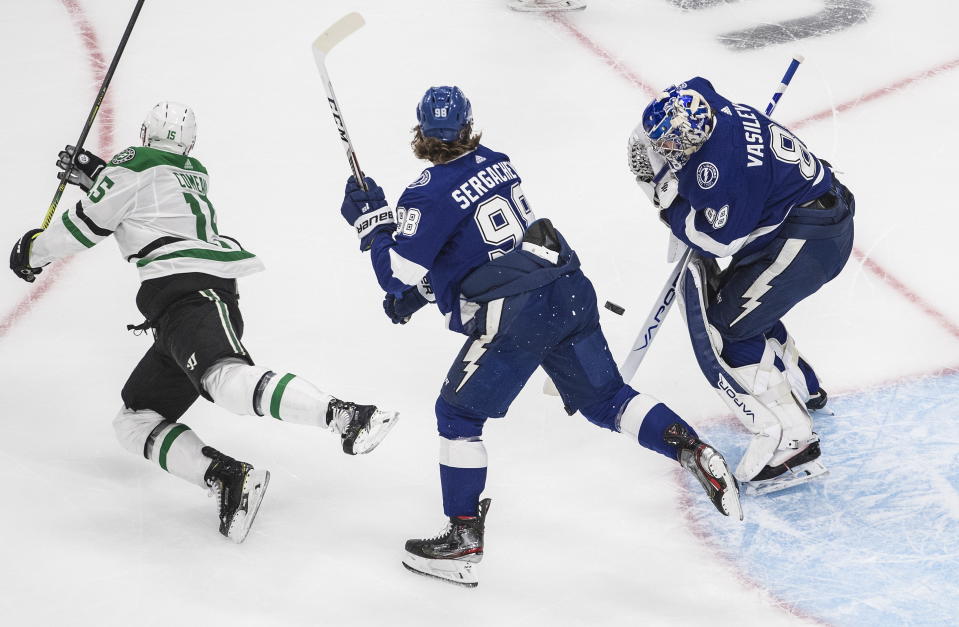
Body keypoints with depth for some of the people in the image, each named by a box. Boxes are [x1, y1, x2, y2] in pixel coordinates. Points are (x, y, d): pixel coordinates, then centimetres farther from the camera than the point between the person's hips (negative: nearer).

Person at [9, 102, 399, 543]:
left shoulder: (136, 164, 8)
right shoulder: (195, 175, 31)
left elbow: (88, 225, 11)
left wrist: (34, 250, 27)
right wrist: (94, 173, 48)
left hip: (185, 292, -9)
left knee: (226, 378, -35)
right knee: (135, 420, 7)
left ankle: (345, 416, -52)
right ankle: (225, 478, -16)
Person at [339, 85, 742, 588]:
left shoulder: (428, 195, -9)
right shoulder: (494, 162, 14)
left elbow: (399, 275, -4)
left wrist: (370, 220, 10)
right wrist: (415, 291, 29)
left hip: (517, 316, -7)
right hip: (570, 290, 7)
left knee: (458, 413, 7)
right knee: (603, 399, 19)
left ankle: (463, 544, 9)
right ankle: (694, 452, 3)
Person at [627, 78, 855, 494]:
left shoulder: (719, 163, -29)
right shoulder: (711, 110, -3)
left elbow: (719, 241, -22)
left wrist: (669, 200, -14)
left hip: (808, 238, -10)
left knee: (722, 331, -11)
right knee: (736, 303, 26)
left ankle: (790, 442, -15)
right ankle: (802, 386, 44)